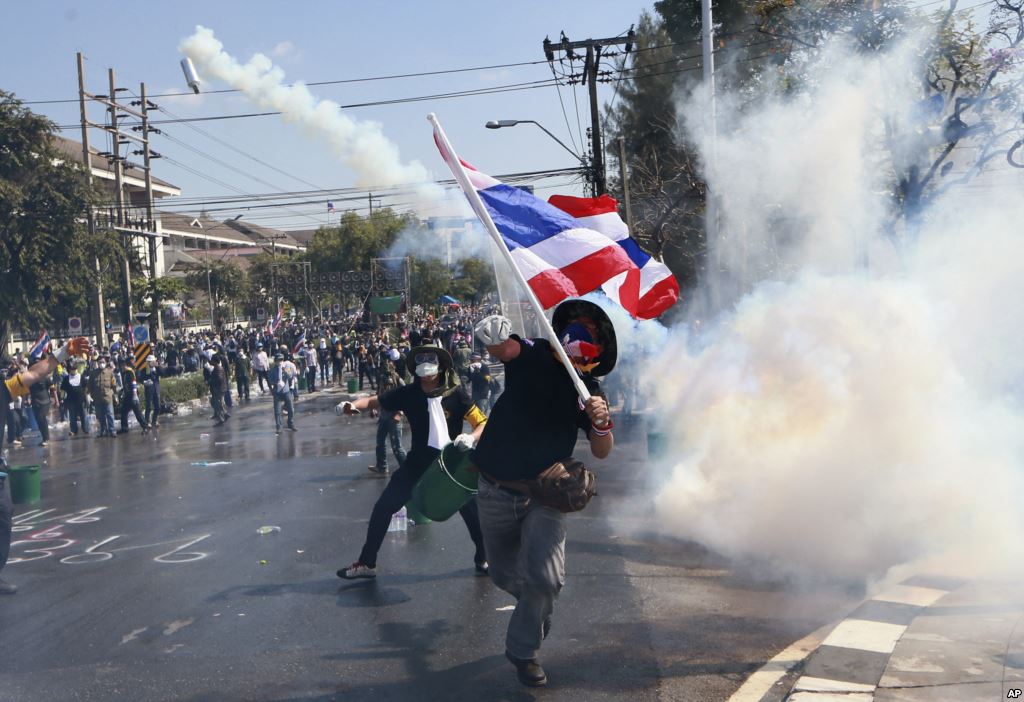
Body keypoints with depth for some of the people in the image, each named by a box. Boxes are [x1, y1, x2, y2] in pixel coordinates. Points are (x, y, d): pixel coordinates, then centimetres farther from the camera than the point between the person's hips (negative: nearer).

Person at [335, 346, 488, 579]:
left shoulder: (455, 393, -16)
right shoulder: (408, 393, -10)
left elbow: (482, 423, -15)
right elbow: (374, 401, -7)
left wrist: (471, 438, -35)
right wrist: (352, 405, -27)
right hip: (418, 463, 2)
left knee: (472, 511, 1)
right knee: (383, 508, 0)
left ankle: (483, 559, 28)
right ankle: (366, 563, 15)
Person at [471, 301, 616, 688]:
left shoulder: (589, 391, 0)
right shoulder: (532, 354, -5)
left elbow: (601, 452, -2)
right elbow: (504, 349, -27)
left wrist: (601, 423, -23)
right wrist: (493, 335, -49)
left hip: (544, 496, 0)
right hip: (497, 492, 0)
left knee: (545, 578, -16)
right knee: (505, 576, 15)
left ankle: (524, 649, 8)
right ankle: (535, 608, 49)